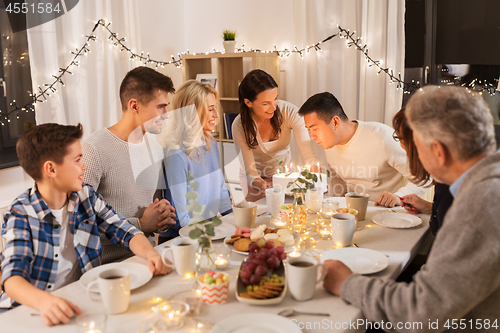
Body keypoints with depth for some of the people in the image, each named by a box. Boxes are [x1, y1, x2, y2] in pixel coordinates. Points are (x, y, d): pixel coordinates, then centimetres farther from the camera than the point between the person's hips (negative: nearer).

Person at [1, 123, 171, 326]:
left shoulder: (86, 196, 4)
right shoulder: (20, 214, -10)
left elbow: (125, 232, 3)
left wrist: (150, 253, -18)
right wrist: (44, 301, -42)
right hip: (37, 309, -2)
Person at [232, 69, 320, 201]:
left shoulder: (289, 112, -26)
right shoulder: (240, 126, -26)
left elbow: (308, 154, -26)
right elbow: (250, 172, -25)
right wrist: (259, 183, -48)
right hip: (257, 178, -1)